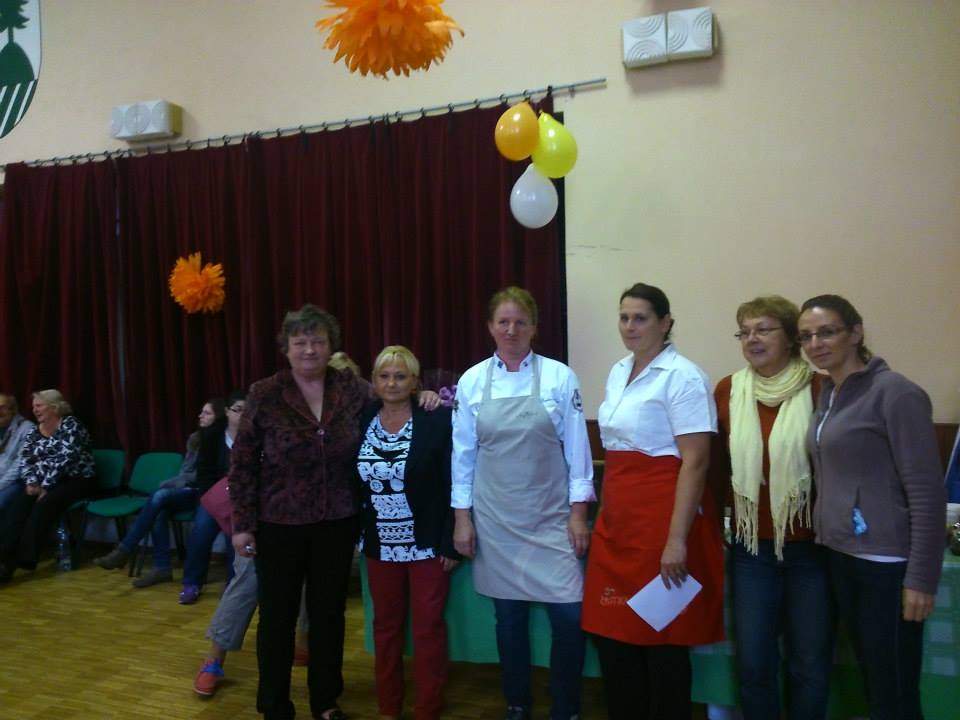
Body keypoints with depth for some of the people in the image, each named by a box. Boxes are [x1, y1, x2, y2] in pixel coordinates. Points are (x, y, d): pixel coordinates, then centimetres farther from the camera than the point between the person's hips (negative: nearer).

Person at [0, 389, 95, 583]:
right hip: (43, 482, 6)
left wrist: (46, 486, -20)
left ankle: (22, 560, -31)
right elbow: (24, 460, 7)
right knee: (18, 504, -22)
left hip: (76, 480, -6)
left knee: (44, 504, -31)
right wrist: (32, 482, -12)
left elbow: (65, 459, -17)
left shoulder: (70, 425, -8)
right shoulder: (35, 431, 13)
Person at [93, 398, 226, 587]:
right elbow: (185, 471, 16)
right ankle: (162, 568, -25)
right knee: (159, 512, -26)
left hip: (201, 493, -6)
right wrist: (174, 483, -6)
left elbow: (208, 476, -10)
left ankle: (123, 551, -23)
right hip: (186, 490, 6)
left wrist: (172, 483, -10)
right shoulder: (195, 438, 17)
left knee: (160, 496, -29)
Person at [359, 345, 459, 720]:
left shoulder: (436, 419, -12)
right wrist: (355, 535, 5)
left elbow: (453, 485, -11)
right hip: (381, 546, 4)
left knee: (428, 628, 8)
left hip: (427, 544, -4)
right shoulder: (361, 420, 0)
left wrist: (451, 543, -13)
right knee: (386, 626, 17)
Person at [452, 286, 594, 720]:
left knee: (569, 615, -3)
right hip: (494, 518, 1)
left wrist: (579, 512, -5)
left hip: (550, 516, -1)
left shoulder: (559, 377, -4)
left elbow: (576, 448, -2)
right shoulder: (471, 381, 0)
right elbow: (463, 453, 3)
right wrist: (462, 517, 2)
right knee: (508, 616, 12)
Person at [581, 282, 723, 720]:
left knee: (661, 636, 6)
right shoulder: (618, 373, 12)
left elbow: (695, 462, -17)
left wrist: (677, 539, -20)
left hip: (661, 517, -7)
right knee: (611, 631, 14)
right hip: (616, 518, 8)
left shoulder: (682, 376, -12)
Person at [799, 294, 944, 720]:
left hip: (887, 563, -7)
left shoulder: (895, 393, -14)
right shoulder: (828, 393, 8)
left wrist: (921, 579, -16)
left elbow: (927, 492, -15)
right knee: (871, 683, 18)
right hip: (841, 556, 7)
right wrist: (825, 539, 9)